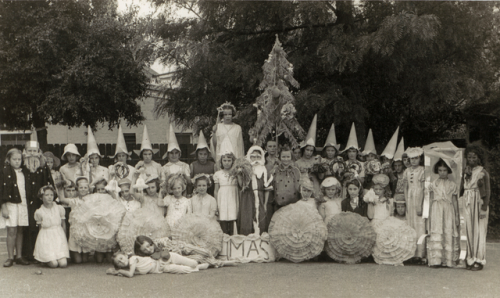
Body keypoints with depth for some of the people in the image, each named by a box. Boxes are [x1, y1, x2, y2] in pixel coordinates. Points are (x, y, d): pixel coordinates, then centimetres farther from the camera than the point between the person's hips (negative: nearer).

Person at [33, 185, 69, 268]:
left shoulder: (60, 209, 1)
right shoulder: (39, 212, -5)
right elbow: (41, 228, 5)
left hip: (59, 237, 2)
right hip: (46, 239, -2)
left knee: (63, 264, -14)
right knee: (54, 264, -16)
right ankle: (46, 259, 16)